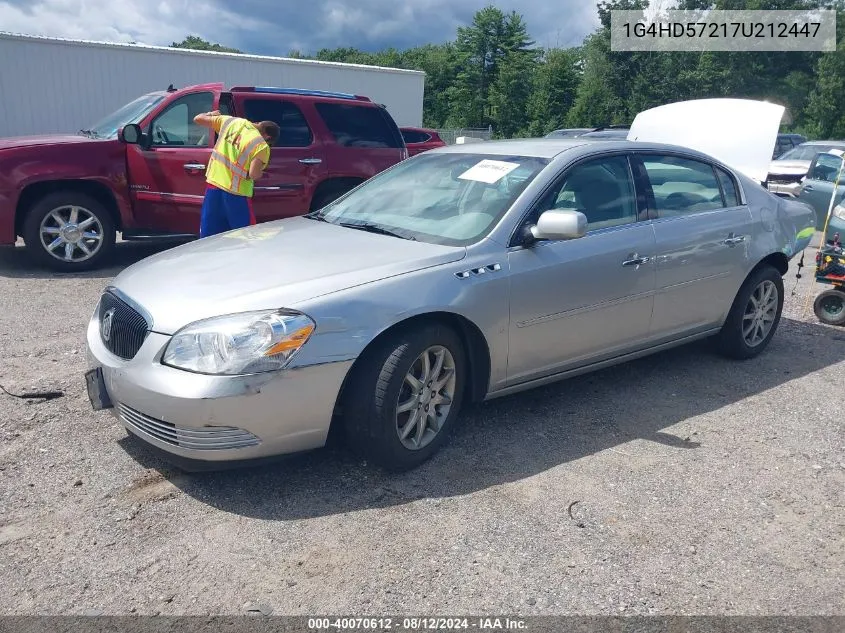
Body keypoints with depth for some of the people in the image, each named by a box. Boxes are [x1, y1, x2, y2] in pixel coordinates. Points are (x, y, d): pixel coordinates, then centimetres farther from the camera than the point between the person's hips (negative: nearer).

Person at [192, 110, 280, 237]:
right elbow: (254, 175, -22)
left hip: (213, 185, 6)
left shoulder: (231, 121, 4)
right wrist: (259, 173, 0)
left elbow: (198, 119, 12)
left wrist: (210, 114, 32)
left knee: (209, 236, 13)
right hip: (235, 193, -5)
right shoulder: (262, 146, -12)